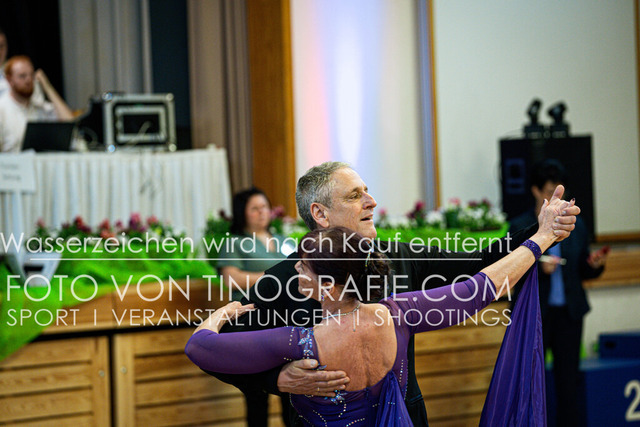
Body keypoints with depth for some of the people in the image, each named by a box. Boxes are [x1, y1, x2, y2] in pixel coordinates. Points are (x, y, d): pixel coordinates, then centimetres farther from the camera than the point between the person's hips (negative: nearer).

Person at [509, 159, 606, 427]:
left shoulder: (576, 226, 9)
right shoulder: (520, 227, -2)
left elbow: (581, 272, 14)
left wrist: (594, 266, -7)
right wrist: (539, 268, -21)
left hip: (569, 313, 3)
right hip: (534, 314, -3)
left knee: (568, 379, 5)